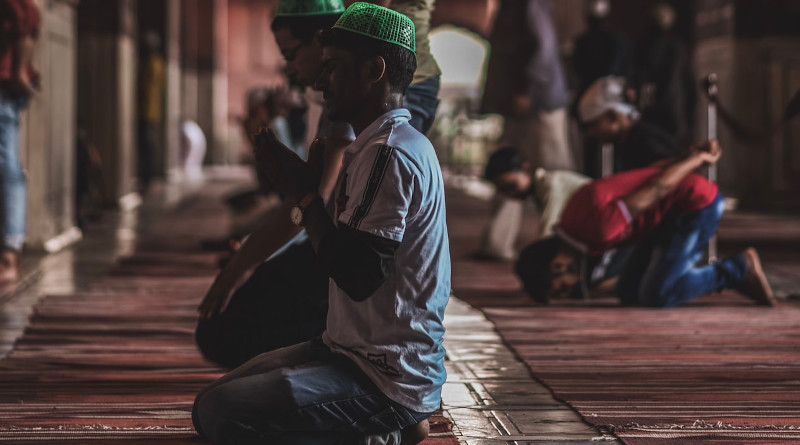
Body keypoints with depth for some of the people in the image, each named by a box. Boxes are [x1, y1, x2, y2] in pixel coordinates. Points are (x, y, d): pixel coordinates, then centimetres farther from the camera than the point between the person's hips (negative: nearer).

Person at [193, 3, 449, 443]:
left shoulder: (391, 154, -19)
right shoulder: (377, 146, 15)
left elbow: (359, 277, -24)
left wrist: (305, 195, -15)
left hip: (388, 381, -11)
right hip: (355, 353, 11)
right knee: (215, 400, 13)